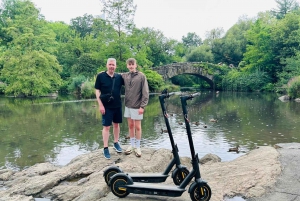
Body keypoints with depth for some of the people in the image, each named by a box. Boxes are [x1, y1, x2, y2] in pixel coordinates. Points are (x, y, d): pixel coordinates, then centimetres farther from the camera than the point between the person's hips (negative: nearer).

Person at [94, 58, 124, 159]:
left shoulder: (119, 77, 1)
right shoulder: (100, 76, -7)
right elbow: (97, 91, -6)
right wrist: (100, 105, -12)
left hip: (118, 105, 4)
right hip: (106, 106, -3)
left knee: (116, 124, 14)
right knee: (106, 126, 0)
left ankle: (116, 143, 31)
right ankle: (105, 148, 8)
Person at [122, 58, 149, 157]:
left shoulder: (141, 76, -8)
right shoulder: (124, 76, 4)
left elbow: (145, 92, -10)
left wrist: (142, 106, -14)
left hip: (137, 106, -4)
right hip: (128, 105, 4)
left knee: (137, 127, 5)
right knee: (130, 126, 13)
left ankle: (137, 147, 17)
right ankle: (132, 145, 26)